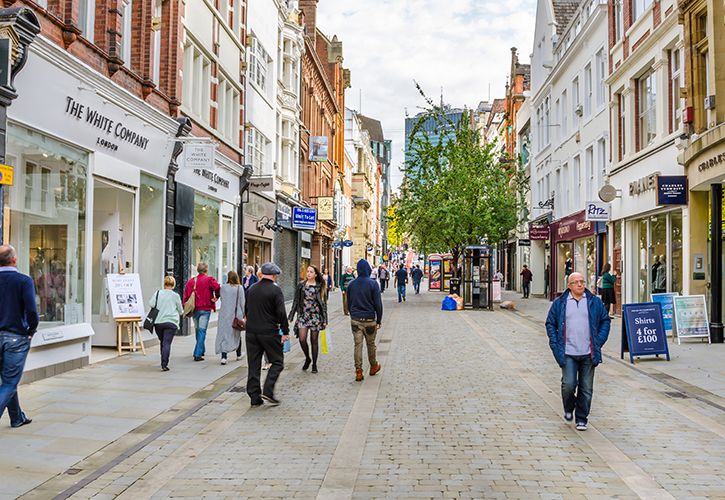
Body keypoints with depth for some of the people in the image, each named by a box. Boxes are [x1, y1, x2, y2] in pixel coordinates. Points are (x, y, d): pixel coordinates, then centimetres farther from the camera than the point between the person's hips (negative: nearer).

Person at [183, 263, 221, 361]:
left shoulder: (191, 281, 9)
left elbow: (186, 295, 7)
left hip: (194, 309, 5)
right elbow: (217, 287, -25)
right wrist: (216, 297, -7)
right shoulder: (209, 279, -7)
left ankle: (201, 350, 35)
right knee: (202, 330, -5)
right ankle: (198, 354, -11)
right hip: (205, 309, -5)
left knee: (198, 330, 20)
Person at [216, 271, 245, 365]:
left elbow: (222, 299, 6)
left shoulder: (223, 287, -3)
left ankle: (223, 357, -11)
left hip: (225, 314, 0)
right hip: (237, 314, 0)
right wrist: (243, 314, 6)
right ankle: (238, 355, 30)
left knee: (224, 334, 1)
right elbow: (242, 302, -2)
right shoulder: (239, 288, -5)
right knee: (237, 334, 16)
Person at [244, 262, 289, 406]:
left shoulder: (251, 289, 9)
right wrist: (285, 332, -8)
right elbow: (281, 313, -14)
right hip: (269, 333, -6)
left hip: (251, 332, 6)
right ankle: (268, 391, -5)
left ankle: (254, 397, 11)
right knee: (277, 362, 8)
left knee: (254, 365, 10)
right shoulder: (275, 290, -10)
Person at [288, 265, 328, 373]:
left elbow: (324, 304, 4)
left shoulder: (320, 287, 2)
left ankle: (314, 364, 19)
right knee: (302, 339, -10)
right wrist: (290, 317, 3)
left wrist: (325, 320, 1)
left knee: (314, 340, 4)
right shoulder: (301, 285, 5)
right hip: (303, 315, 1)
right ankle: (307, 358, 17)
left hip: (315, 316, -1)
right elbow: (295, 302, 7)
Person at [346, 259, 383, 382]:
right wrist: (379, 320, -1)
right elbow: (378, 304, -9)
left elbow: (349, 303, 11)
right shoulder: (373, 284, -9)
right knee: (370, 344, 14)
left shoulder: (351, 284, 3)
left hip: (355, 320, 3)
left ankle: (358, 372, 2)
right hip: (369, 320, -2)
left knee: (358, 345, 4)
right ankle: (373, 367, 30)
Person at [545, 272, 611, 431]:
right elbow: (550, 324, 8)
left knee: (586, 388, 6)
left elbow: (605, 320, 14)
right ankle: (569, 409, 19)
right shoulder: (559, 303, 3)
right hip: (568, 353, -1)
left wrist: (599, 341, 3)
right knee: (569, 384, -10)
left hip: (588, 354, 2)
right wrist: (555, 345, -1)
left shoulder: (595, 302, 7)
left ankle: (581, 418, 20)